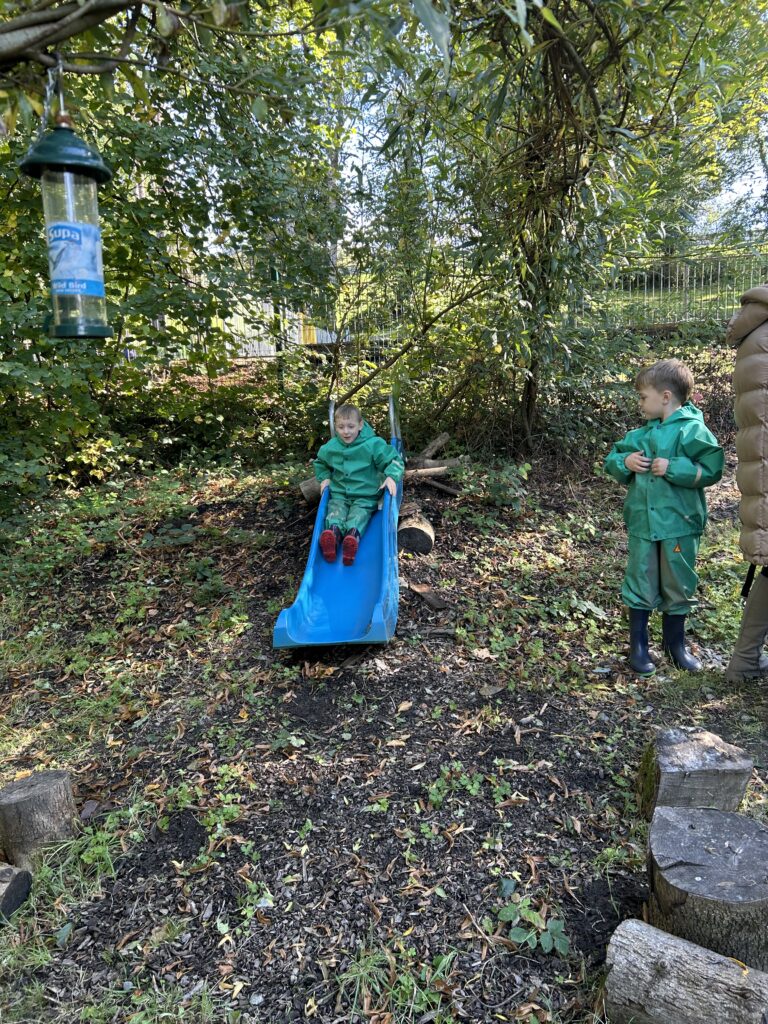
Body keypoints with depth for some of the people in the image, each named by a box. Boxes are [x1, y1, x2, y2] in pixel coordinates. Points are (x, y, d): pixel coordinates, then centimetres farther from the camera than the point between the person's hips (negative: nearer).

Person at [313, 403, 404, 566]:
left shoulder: (373, 445, -9)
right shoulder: (330, 447, 3)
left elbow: (394, 461, -6)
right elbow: (320, 463, 24)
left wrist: (392, 476, -24)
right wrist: (324, 477, 7)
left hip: (365, 496, -3)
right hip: (339, 493, 3)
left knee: (359, 514, -29)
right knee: (335, 509, -27)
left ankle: (353, 535, -58)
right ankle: (333, 530, -56)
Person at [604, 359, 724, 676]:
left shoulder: (693, 430, -9)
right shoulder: (641, 434, 7)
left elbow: (711, 469, -17)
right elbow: (612, 459, 14)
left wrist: (672, 468, -22)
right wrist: (625, 462, -6)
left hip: (679, 524, -4)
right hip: (642, 523, 4)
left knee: (678, 587, 12)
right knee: (640, 586, 10)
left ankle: (676, 644, 32)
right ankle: (638, 646, 23)